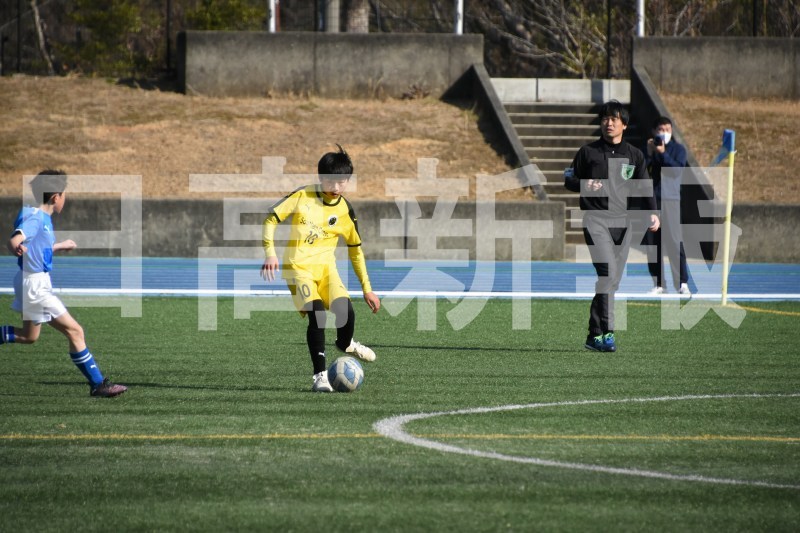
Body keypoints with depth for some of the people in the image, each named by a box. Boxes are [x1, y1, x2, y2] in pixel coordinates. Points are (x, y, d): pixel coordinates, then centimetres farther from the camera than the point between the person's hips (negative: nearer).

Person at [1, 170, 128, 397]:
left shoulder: (44, 218, 9)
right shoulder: (36, 218, -20)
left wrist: (61, 246, 35)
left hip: (36, 283, 11)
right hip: (35, 285, -11)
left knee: (29, 336, 24)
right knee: (74, 331, -6)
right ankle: (98, 384, -3)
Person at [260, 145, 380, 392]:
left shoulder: (345, 211, 2)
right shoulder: (302, 196, -7)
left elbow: (355, 250, 13)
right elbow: (271, 219, -3)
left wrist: (367, 288, 13)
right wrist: (270, 253, -17)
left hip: (326, 266, 3)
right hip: (298, 266, -3)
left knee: (346, 311, -17)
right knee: (317, 314, -23)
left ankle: (346, 344, 21)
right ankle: (320, 375, -15)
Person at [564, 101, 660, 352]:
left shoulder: (634, 155, 15)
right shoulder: (588, 152, 8)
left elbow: (644, 187, 13)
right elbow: (569, 179, 13)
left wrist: (652, 213, -3)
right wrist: (584, 185, -9)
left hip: (623, 222, 4)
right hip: (595, 219, -4)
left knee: (613, 280, 3)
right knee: (607, 272, -20)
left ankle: (595, 335, 12)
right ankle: (606, 331, -24)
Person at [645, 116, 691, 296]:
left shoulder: (677, 149, 6)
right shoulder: (648, 148, 13)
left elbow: (678, 169, -10)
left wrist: (662, 154, -13)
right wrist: (649, 154, -8)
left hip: (670, 201, -3)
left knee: (674, 242, -11)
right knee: (652, 244, 2)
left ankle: (682, 283, -11)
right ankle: (658, 284, 7)